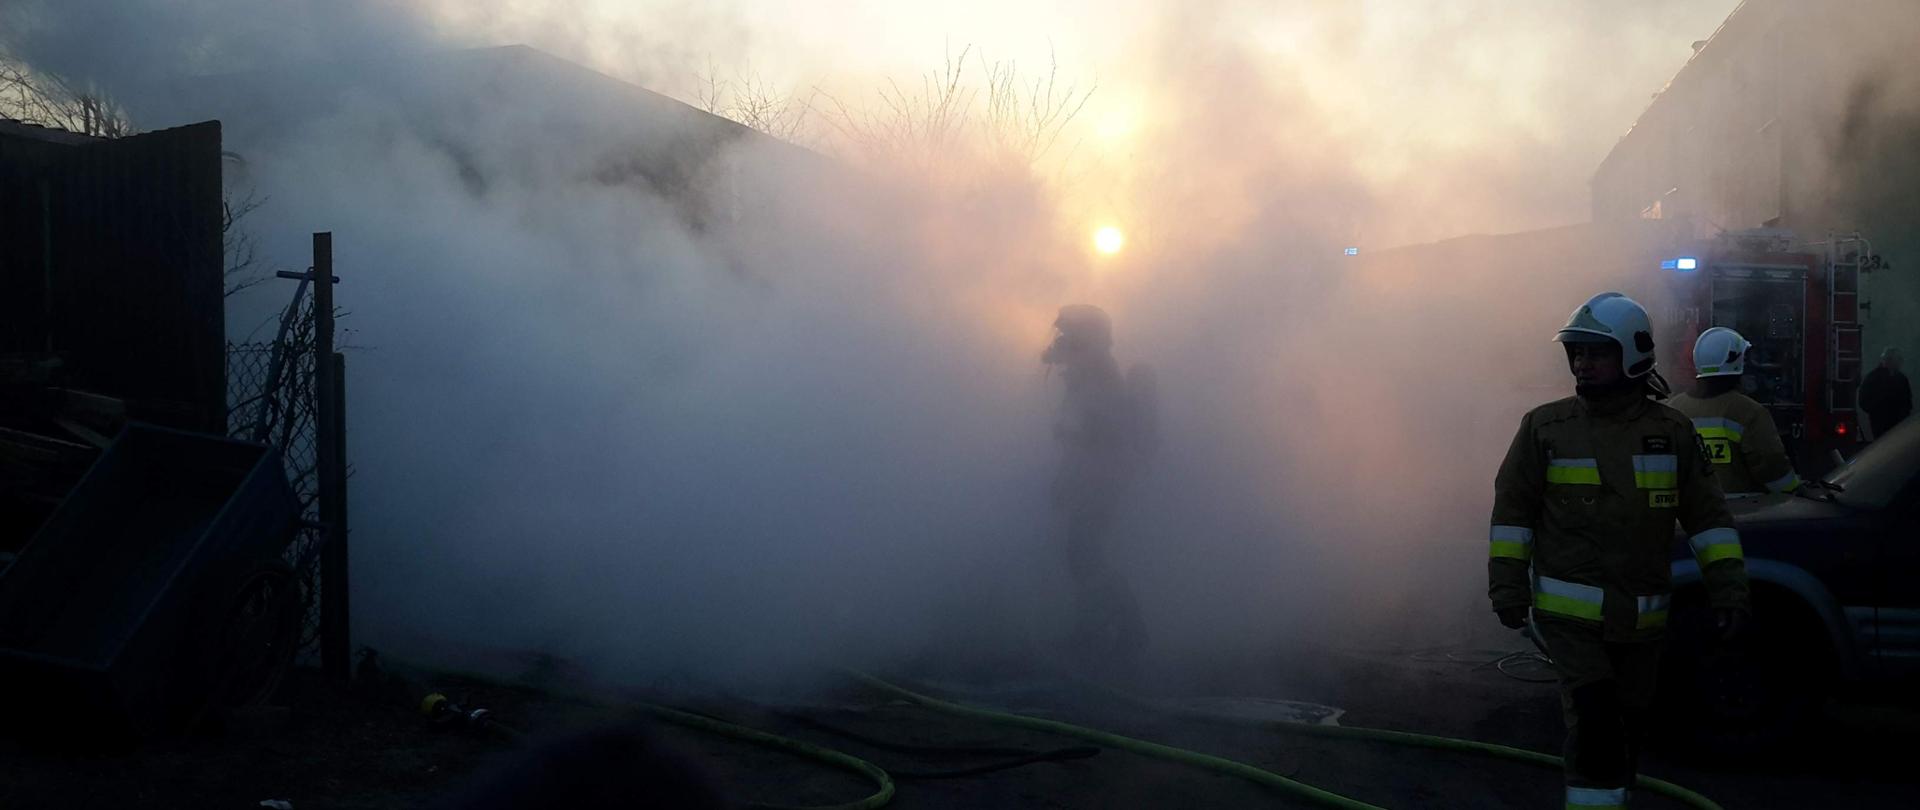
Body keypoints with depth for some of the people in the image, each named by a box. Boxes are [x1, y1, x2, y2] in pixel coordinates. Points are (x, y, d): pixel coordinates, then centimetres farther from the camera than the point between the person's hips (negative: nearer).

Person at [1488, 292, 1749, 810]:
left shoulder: (1672, 432, 3)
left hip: (1641, 621, 3)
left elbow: (1708, 516, 5)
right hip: (1569, 613, -3)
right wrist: (1508, 585, -5)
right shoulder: (1545, 427, -2)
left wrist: (1728, 588, -3)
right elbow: (1512, 511, 2)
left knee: (1626, 727, 14)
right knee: (1595, 723, -17)